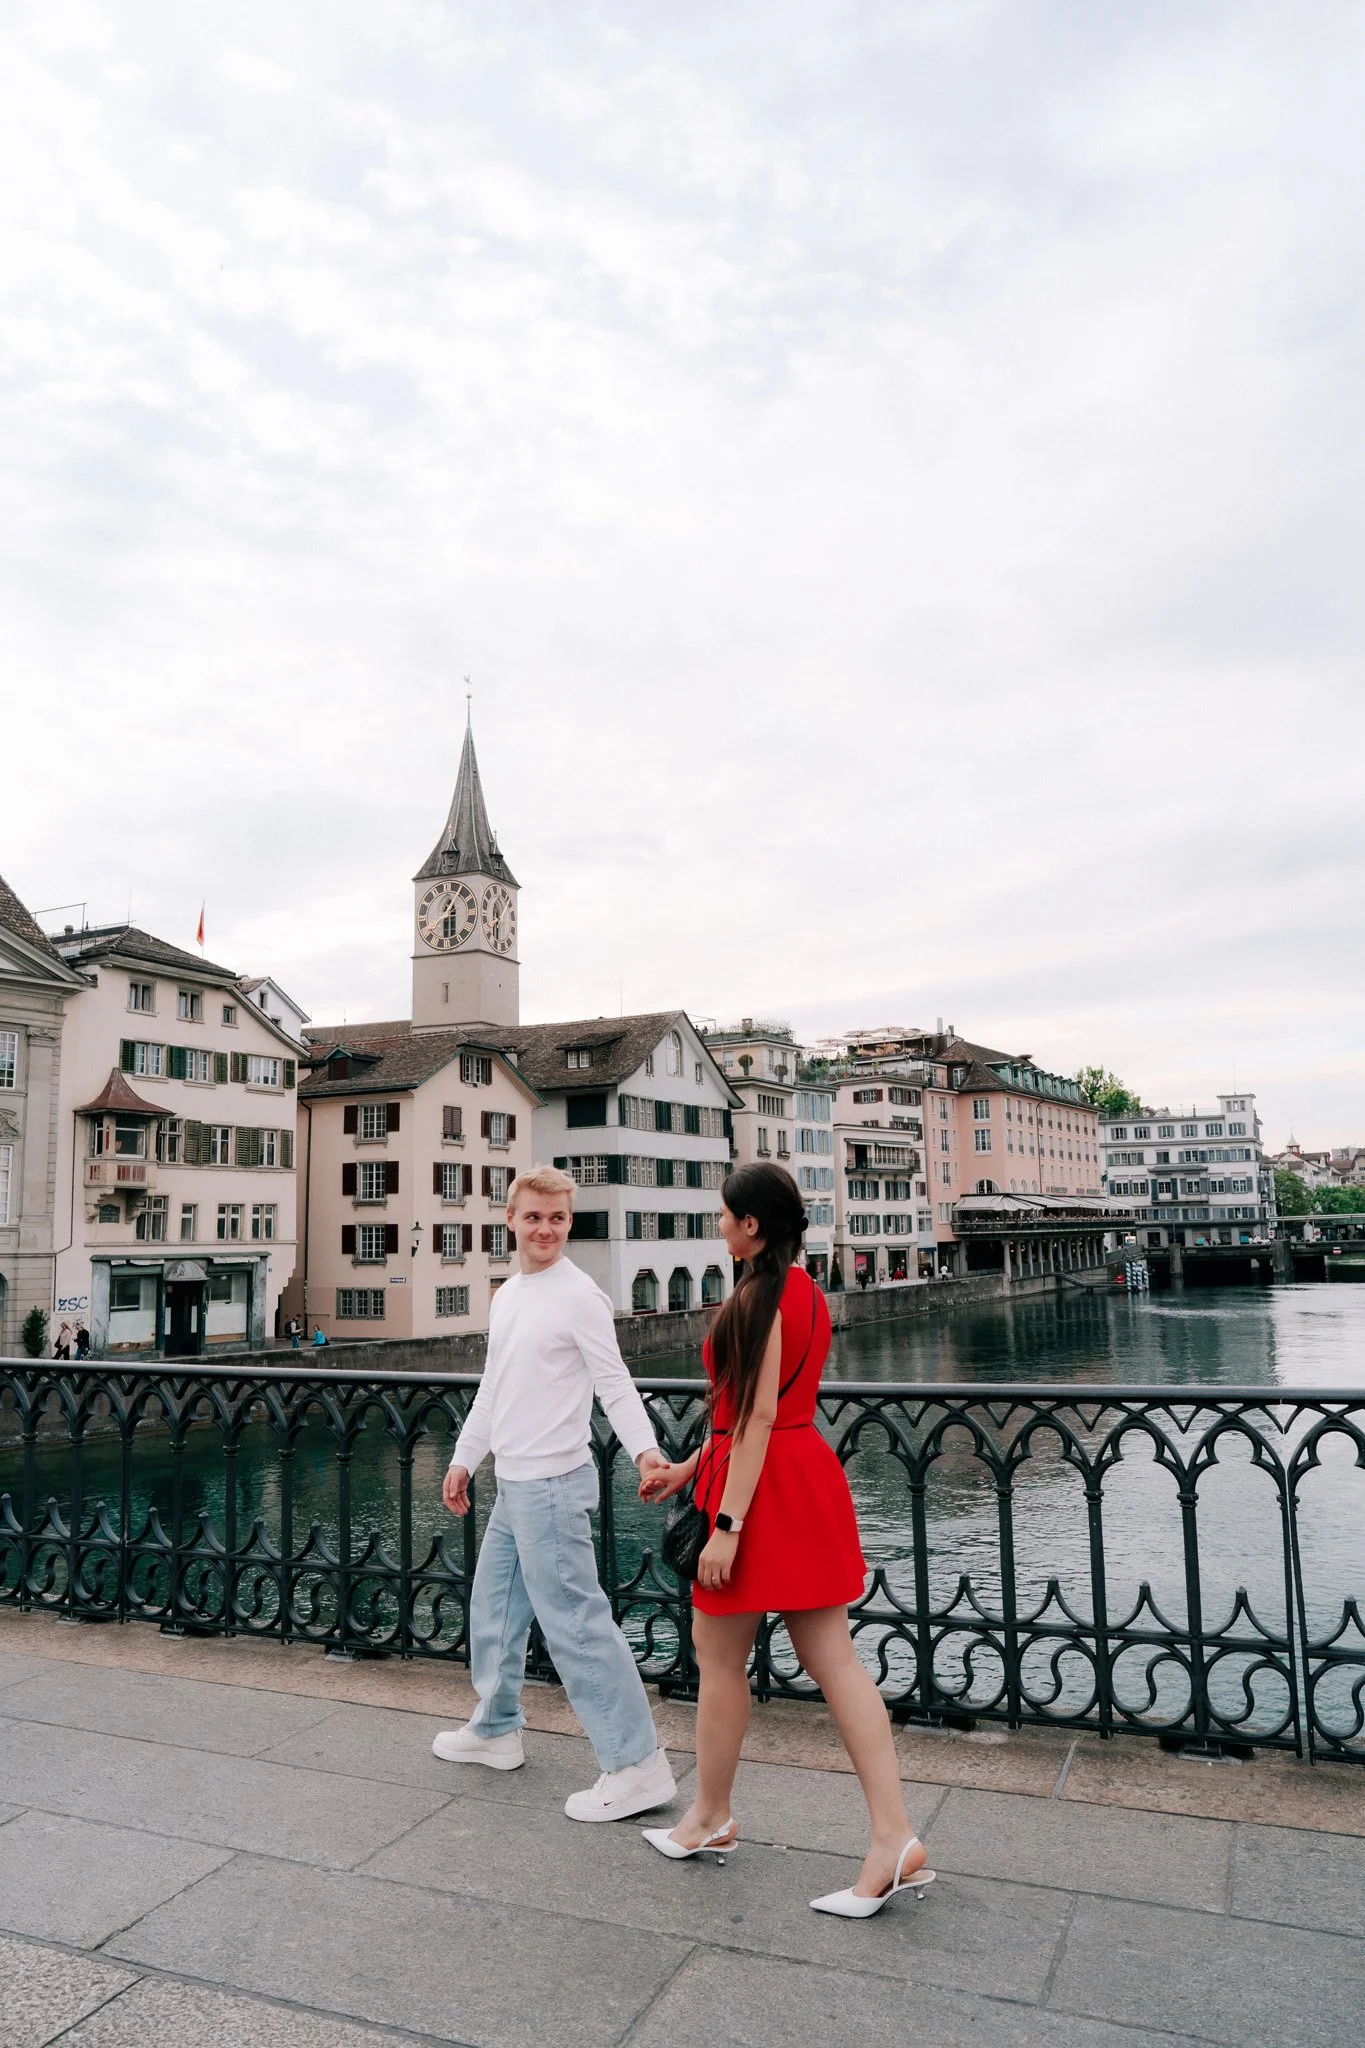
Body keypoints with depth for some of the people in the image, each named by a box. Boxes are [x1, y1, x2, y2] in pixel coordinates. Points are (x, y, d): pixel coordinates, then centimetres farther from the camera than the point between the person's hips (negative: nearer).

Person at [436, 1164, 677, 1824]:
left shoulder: (578, 1295, -13)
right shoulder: (506, 1294, 12)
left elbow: (614, 1383, -18)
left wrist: (643, 1449, -32)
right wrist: (464, 1459, 23)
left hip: (552, 1482, -9)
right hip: (513, 1480, 9)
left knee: (572, 1617, -9)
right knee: (493, 1604, 21)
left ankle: (636, 1766, -1)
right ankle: (496, 1730, 40)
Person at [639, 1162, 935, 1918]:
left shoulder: (757, 1297, -17)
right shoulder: (804, 1290, 12)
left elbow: (759, 1416, -21)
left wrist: (728, 1523, -21)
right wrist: (692, 1466, 23)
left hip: (766, 1486, -9)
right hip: (808, 1471, 9)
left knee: (719, 1657, 9)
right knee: (833, 1658, 8)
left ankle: (711, 1817, 27)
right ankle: (894, 1838, 6)